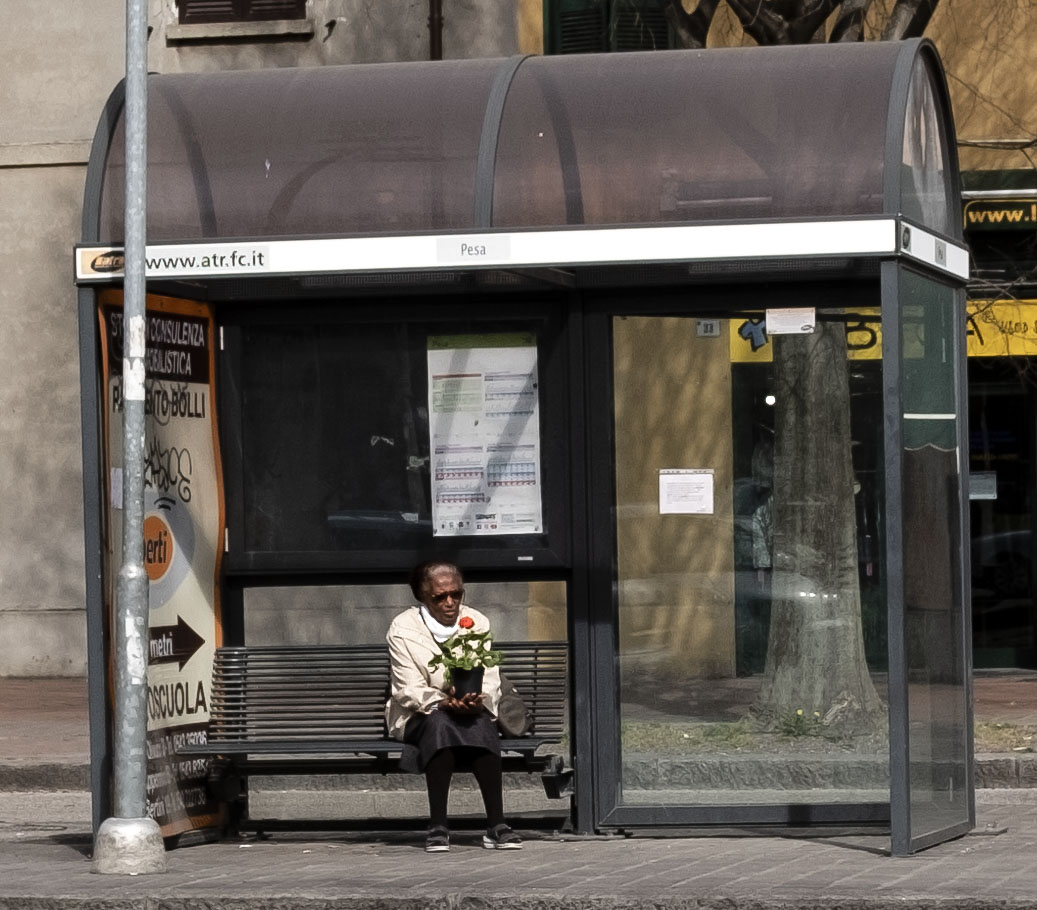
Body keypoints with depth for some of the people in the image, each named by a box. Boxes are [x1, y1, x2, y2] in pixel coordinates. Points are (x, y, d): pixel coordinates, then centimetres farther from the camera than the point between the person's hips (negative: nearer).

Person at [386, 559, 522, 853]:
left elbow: (490, 682, -3)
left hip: (472, 711, 2)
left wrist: (478, 701, -27)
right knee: (439, 723, -37)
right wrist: (444, 703, -32)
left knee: (482, 725, -33)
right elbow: (409, 690, -13)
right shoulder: (403, 629, -5)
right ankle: (437, 827, -38)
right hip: (418, 717, -2)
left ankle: (496, 825, -35)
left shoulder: (477, 623, 5)